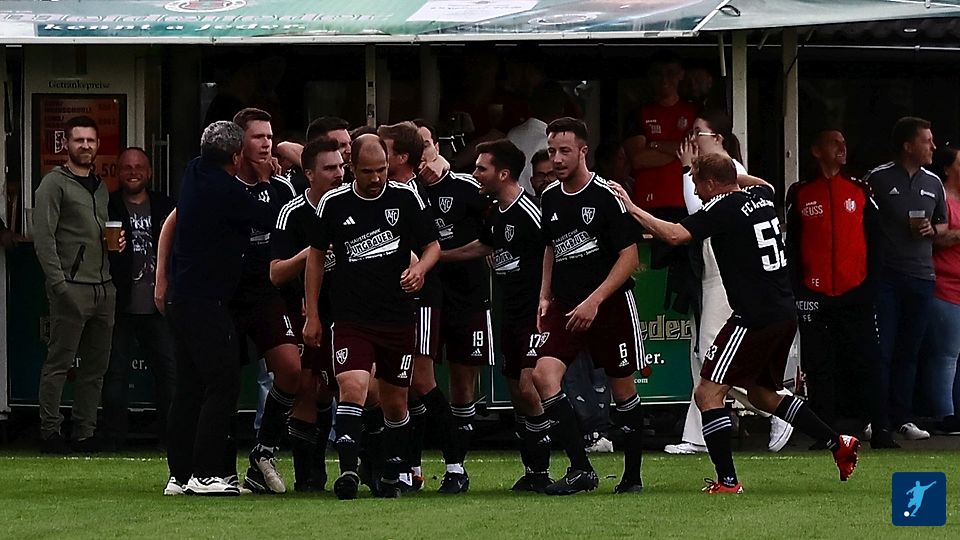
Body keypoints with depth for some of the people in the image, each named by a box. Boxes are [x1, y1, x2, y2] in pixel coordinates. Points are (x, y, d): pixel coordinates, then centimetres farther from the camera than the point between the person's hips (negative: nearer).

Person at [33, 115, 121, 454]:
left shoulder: (101, 187, 20)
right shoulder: (55, 184, -2)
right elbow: (43, 238, -9)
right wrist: (59, 283, -16)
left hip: (103, 287, 7)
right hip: (72, 287, -7)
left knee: (96, 365, 7)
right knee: (59, 362, -6)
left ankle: (85, 432, 11)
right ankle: (50, 431, -3)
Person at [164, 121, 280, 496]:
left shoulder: (195, 173, 8)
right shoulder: (227, 192, -17)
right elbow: (270, 219, -9)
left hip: (183, 297, 9)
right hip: (208, 303, -9)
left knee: (189, 387, 10)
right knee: (223, 385, -7)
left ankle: (180, 474, 11)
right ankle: (205, 474, -10)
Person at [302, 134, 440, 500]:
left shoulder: (406, 199, 0)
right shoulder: (333, 204, 0)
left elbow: (432, 245, 9)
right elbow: (316, 255, 11)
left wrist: (419, 268, -15)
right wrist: (312, 315, 9)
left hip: (398, 317, 1)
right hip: (350, 318, -1)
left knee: (395, 402, 9)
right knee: (352, 386, -21)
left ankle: (390, 478, 24)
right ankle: (348, 471, -28)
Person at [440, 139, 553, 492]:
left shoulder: (529, 212, -16)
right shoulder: (496, 215, 12)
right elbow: (482, 247, 30)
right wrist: (435, 257, 34)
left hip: (535, 315, -9)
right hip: (511, 315, 9)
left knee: (529, 387, -18)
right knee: (516, 391, 8)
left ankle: (542, 472, -13)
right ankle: (532, 472, 14)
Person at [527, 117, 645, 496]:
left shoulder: (606, 195, -11)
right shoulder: (550, 198, 8)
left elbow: (629, 257, -12)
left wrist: (594, 301, -18)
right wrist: (545, 297, 13)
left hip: (611, 304, -5)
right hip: (566, 306, 5)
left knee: (622, 389, 4)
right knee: (544, 373, -16)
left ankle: (633, 475, 20)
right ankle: (580, 469, -15)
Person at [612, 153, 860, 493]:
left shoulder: (724, 207, -13)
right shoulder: (761, 196, 11)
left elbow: (674, 235, -23)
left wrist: (632, 209, -13)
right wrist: (718, 162, 42)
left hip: (755, 318, -9)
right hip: (785, 315, 9)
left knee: (708, 394, -6)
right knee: (762, 393, 26)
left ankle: (727, 481, -13)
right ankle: (838, 443, 25)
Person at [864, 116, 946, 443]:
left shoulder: (933, 183, 12)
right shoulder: (879, 179, -4)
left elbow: (944, 223, 23)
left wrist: (932, 230, 0)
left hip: (921, 277, 5)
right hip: (885, 277, -5)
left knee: (908, 351, 9)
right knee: (882, 351, -5)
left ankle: (901, 418, 14)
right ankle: (879, 421, -4)